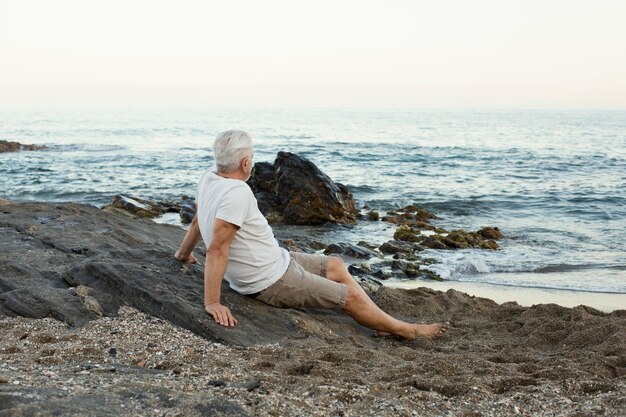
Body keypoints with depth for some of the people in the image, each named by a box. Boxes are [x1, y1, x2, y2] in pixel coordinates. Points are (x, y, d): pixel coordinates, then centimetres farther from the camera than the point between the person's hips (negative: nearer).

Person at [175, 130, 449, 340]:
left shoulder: (209, 178, -2)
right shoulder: (238, 192, -30)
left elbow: (197, 221, 14)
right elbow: (217, 248, -34)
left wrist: (184, 253, 31)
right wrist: (212, 303, -34)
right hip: (272, 282, -10)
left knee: (336, 266, 19)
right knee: (351, 295, 1)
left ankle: (384, 325, 26)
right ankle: (406, 330, 20)